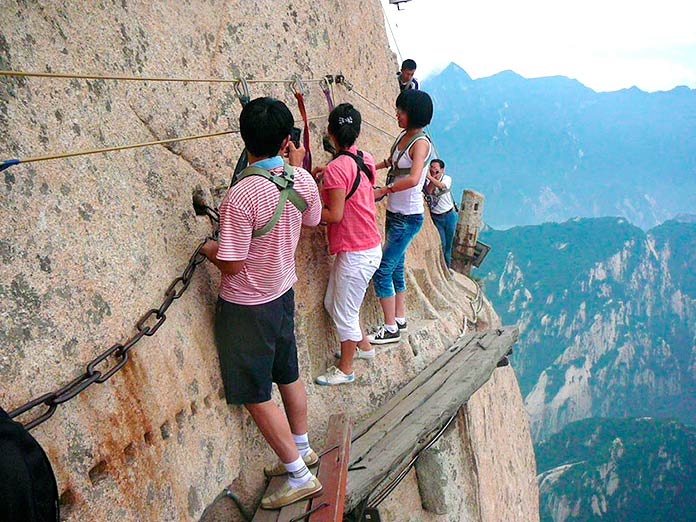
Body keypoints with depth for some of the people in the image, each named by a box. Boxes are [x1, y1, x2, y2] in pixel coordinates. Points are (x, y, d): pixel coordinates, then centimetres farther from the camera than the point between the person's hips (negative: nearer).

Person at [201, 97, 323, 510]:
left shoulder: (241, 196, -30)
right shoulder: (302, 180, -9)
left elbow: (232, 264, -25)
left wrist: (209, 248, -3)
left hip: (246, 306, -7)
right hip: (283, 293, 7)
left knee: (257, 396, 6)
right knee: (288, 376, 24)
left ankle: (300, 476, 16)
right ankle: (302, 448, 42)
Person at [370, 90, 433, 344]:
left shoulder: (420, 143, -19)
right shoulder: (404, 135, 7)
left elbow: (413, 179, -35)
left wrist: (383, 190, -26)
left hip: (408, 218, -9)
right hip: (394, 213, 9)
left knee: (383, 270, -7)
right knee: (396, 267, 17)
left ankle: (391, 329, 4)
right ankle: (400, 319, 31)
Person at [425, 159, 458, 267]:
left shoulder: (447, 178, -7)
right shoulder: (428, 181, -4)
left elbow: (441, 186, -29)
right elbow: (428, 191, -24)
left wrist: (430, 177, -39)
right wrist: (433, 177, -26)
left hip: (449, 215, 0)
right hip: (435, 216, 0)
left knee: (448, 244, 8)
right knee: (441, 243, -5)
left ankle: (447, 267, 25)